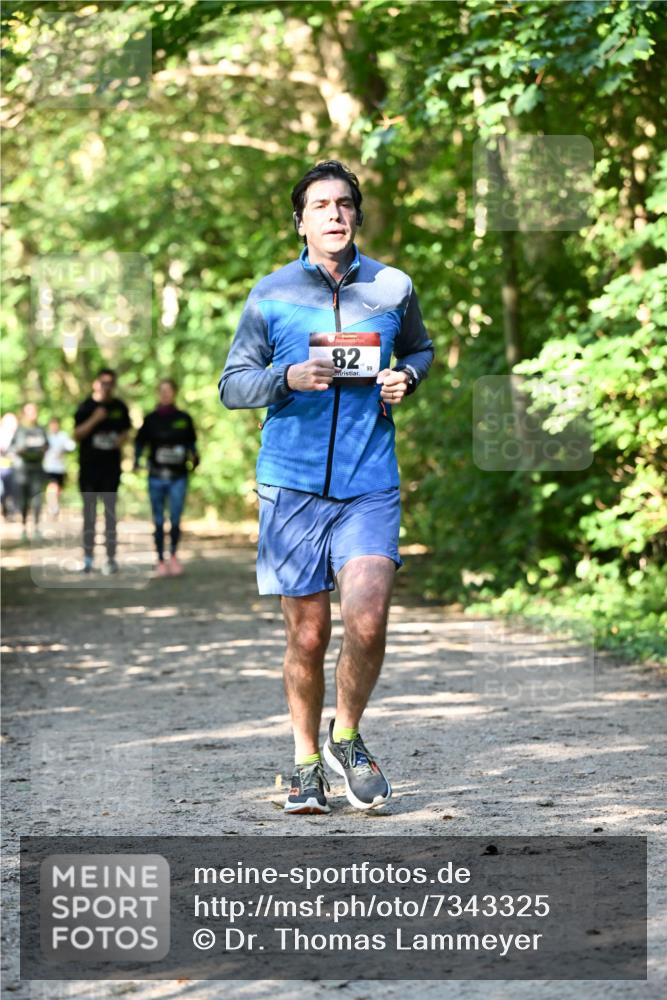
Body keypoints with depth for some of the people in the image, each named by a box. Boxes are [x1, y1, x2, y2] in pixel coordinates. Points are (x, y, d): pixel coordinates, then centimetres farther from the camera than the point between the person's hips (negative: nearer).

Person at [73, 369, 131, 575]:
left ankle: (111, 557, 0)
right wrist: (94, 420, -20)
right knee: (89, 511, 4)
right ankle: (88, 556, 9)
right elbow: (77, 434, -7)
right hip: (89, 465, -1)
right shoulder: (86, 407, -1)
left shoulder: (119, 407, 7)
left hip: (111, 466, 1)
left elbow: (125, 432, 17)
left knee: (110, 511, 0)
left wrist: (121, 440, -6)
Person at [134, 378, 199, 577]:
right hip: (157, 476, 0)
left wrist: (193, 456, -6)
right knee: (159, 521, 3)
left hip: (178, 476, 0)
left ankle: (173, 555, 18)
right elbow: (140, 442, 7)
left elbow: (191, 441, 12)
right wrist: (136, 460, -8)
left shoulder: (184, 418, 4)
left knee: (175, 520, -4)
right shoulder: (151, 419, 2)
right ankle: (161, 560, 14)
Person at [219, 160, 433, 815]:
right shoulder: (271, 295, 3)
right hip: (292, 484, 0)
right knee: (306, 635, 4)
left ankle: (346, 736, 10)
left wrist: (407, 376, 1)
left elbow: (419, 348, 24)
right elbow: (232, 385, 6)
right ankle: (306, 763, 22)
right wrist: (288, 377, -13)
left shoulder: (393, 288, 6)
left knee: (366, 620, -16)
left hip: (369, 484, 0)